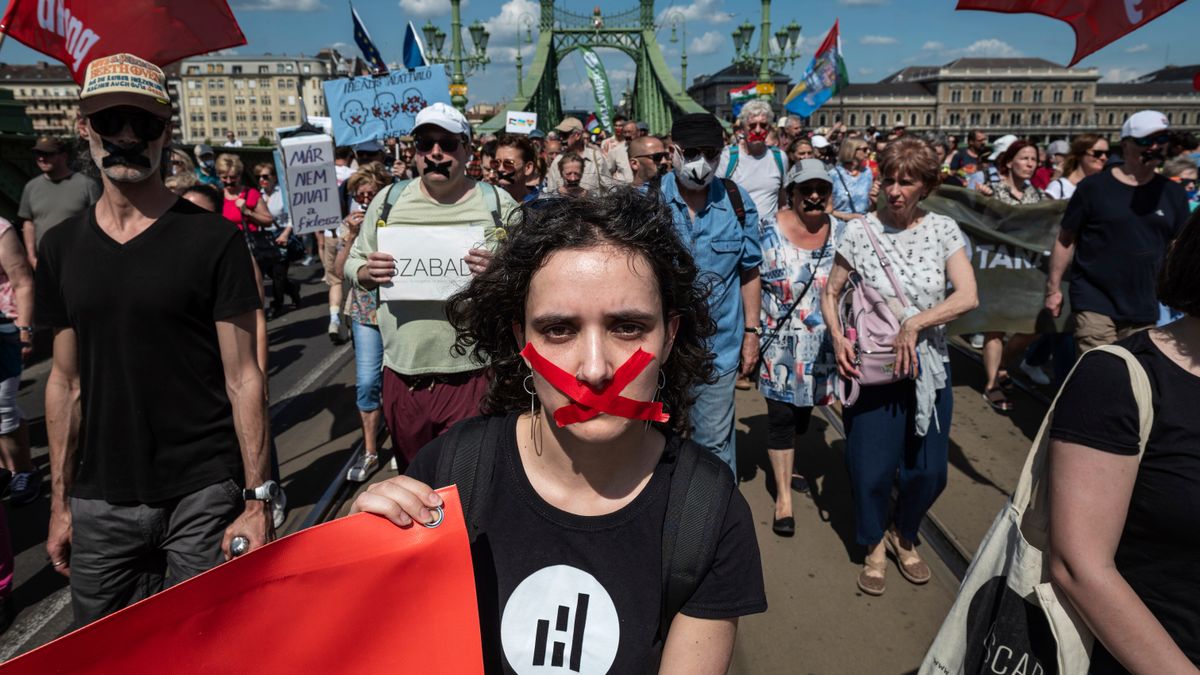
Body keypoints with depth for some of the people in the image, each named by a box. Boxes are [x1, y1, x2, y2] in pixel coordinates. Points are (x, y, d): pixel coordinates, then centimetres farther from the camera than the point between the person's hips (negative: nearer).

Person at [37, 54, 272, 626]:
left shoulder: (213, 239, -8)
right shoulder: (61, 247, 6)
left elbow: (242, 377, -9)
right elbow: (66, 381, 11)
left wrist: (258, 499, -12)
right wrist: (60, 500, 11)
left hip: (203, 496, -4)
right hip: (98, 503, 4)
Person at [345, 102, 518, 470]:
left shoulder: (498, 204, 0)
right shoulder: (388, 200, 8)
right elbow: (353, 262, 15)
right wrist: (366, 273, -8)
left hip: (472, 376, -3)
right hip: (402, 375, 3)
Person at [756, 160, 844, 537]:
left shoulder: (842, 233, 0)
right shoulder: (768, 232, -10)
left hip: (823, 345, 4)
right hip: (780, 345, -4)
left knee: (804, 411, 17)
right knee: (781, 416, 1)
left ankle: (784, 469, 41)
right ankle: (783, 496, 13)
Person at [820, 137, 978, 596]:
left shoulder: (943, 230, -3)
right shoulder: (862, 231, -5)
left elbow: (967, 296, -13)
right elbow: (830, 292, 3)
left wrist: (914, 323, -23)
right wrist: (837, 337, -12)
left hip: (928, 368, 1)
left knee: (929, 472, 6)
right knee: (871, 470, 3)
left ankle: (903, 536, 37)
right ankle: (874, 545, 32)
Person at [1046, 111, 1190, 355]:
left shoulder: (1173, 193, 7)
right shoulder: (1093, 187, -5)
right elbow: (1065, 240, -2)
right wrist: (1054, 288, -4)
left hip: (1144, 310, 5)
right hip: (1095, 305, -4)